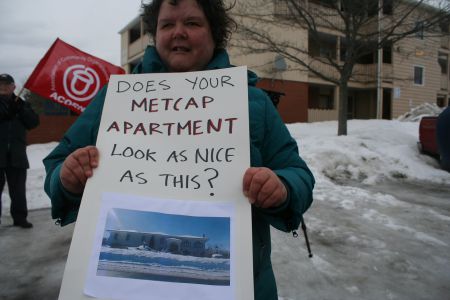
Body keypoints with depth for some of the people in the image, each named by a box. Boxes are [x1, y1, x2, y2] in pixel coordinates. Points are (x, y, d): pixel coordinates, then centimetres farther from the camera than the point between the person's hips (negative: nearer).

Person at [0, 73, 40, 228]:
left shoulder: (21, 104, 12)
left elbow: (34, 122, -1)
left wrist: (20, 109, -10)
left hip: (16, 155, 2)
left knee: (18, 189, 8)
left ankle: (19, 217, 17)